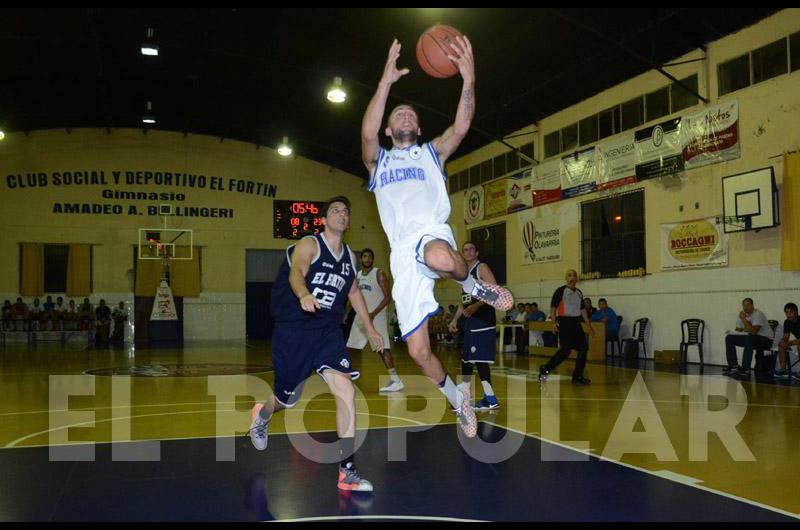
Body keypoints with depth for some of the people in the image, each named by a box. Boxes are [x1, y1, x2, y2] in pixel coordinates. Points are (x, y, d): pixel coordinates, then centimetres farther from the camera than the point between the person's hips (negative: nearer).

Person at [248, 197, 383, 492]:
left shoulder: (350, 256, 9)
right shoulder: (309, 245, -10)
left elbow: (353, 292, 24)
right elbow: (295, 273, -30)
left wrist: (370, 328, 24)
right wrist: (303, 294, -53)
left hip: (328, 331, 4)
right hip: (293, 330, -4)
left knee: (346, 389, -17)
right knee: (289, 398, 9)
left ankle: (348, 471, -11)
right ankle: (261, 416, 49)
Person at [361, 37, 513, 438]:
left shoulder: (432, 152, 21)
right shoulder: (378, 160, 21)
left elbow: (461, 127, 1)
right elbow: (367, 132, -2)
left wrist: (468, 81, -14)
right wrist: (387, 81, -11)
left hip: (433, 232, -2)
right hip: (402, 250, 2)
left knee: (440, 257, -44)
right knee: (418, 350, -2)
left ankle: (473, 286, -8)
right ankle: (457, 399, 25)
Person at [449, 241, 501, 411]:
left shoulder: (482, 268, -6)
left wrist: (475, 306, -26)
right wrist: (455, 319, 19)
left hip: (483, 320, -9)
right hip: (471, 321, 9)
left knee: (480, 359, -12)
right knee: (466, 358, 12)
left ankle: (491, 400, -7)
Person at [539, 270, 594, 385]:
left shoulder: (579, 292, 16)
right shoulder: (561, 291, -4)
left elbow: (583, 309, 22)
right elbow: (553, 307, -8)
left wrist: (589, 325, 19)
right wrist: (554, 322, -20)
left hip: (576, 322, 7)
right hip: (564, 322, -7)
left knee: (584, 348, 1)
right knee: (565, 350, -13)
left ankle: (577, 376, 9)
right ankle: (545, 369, 1)